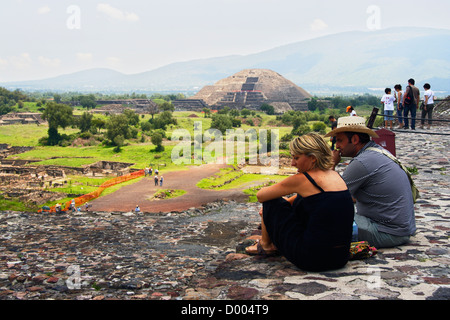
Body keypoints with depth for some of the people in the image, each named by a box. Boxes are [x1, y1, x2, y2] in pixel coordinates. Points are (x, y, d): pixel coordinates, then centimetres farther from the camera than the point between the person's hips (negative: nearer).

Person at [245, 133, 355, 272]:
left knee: (271, 202, 8)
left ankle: (265, 244, 30)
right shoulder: (335, 175, 9)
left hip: (312, 259, -8)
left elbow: (261, 196, 0)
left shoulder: (302, 179, -13)